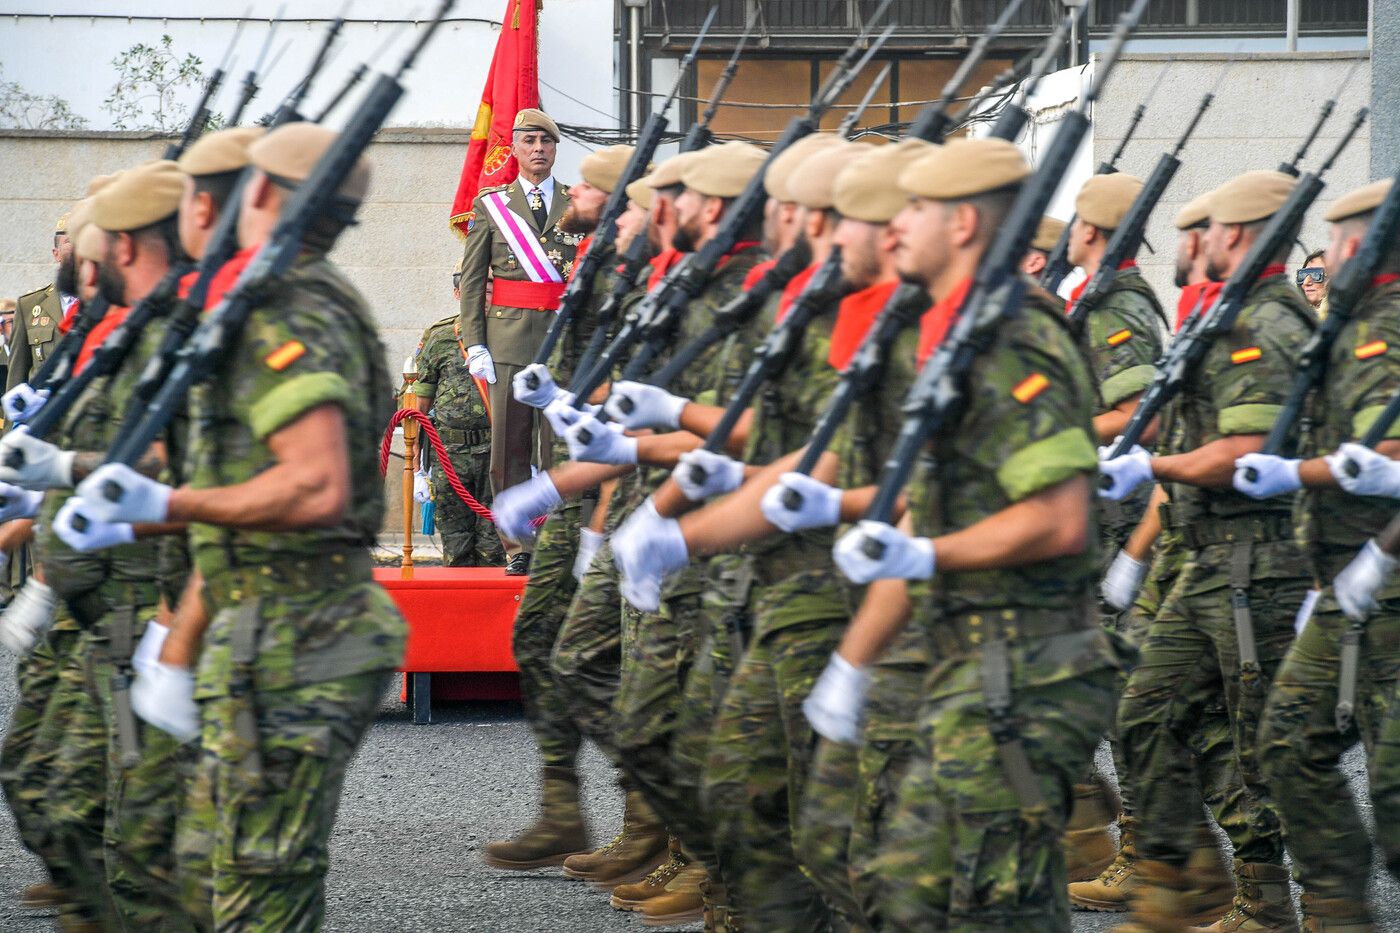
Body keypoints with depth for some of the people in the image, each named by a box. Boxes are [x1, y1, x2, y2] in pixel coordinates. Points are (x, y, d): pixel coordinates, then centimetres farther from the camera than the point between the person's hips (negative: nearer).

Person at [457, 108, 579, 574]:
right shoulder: (490, 205, 9)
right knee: (510, 445, -2)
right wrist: (475, 344, -2)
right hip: (509, 338, 0)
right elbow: (472, 281, 7)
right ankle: (518, 547, 2)